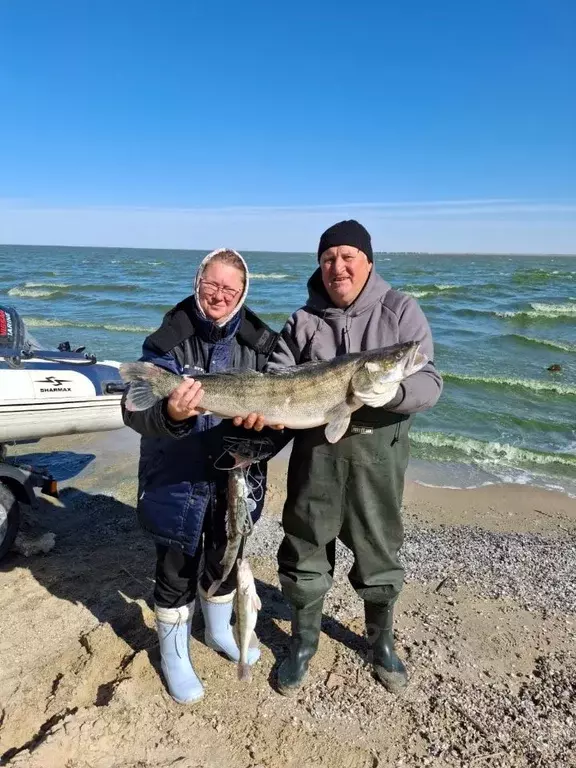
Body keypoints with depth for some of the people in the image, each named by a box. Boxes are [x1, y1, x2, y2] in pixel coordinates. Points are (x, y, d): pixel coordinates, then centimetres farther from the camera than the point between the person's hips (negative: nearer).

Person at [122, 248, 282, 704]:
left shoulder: (258, 342, -6)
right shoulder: (169, 340, -16)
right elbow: (134, 410, -24)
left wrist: (258, 442, -22)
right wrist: (169, 414, -46)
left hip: (234, 477, 4)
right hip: (178, 480, -3)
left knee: (226, 560, 23)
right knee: (177, 572, 11)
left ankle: (219, 630, 50)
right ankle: (174, 655, 37)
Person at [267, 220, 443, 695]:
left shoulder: (400, 311, -4)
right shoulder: (305, 320, 3)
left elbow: (430, 384, -12)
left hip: (379, 453, -1)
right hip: (316, 452, 2)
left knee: (379, 552, 15)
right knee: (305, 549, 12)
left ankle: (382, 641, 42)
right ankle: (304, 642, 37)